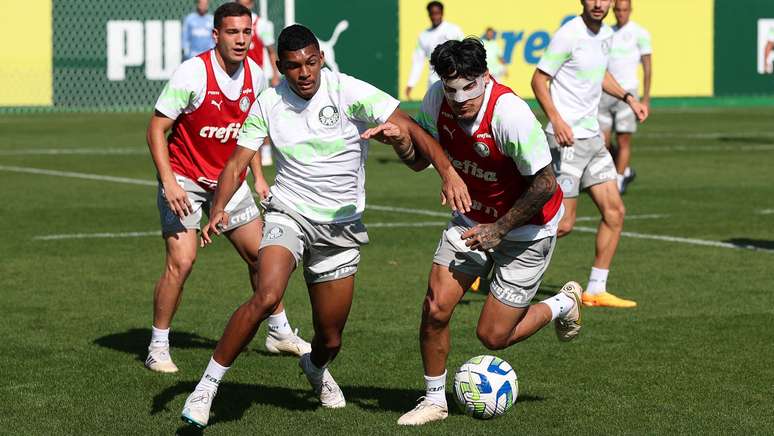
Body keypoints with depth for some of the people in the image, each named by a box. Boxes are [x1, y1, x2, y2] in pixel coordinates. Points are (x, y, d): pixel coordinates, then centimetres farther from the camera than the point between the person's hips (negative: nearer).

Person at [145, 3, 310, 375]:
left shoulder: (254, 76, -2)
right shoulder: (192, 73, -21)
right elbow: (156, 128, -17)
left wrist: (258, 176, 9)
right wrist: (169, 182, -25)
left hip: (229, 179, 6)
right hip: (184, 179, -6)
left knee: (260, 254, 9)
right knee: (181, 261, -17)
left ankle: (279, 333, 28)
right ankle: (158, 347, -3)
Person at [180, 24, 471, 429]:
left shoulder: (349, 92, -13)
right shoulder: (268, 104, -5)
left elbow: (411, 129, -18)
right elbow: (237, 163, -2)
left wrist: (447, 172, -33)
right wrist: (219, 207, -21)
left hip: (341, 227, 0)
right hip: (289, 213, 0)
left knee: (330, 339, 7)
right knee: (267, 296, -29)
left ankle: (315, 368, 47)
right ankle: (206, 387, -17)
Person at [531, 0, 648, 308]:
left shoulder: (606, 35, 10)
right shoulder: (570, 35, -15)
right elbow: (539, 79, -14)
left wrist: (628, 98, 17)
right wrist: (556, 120, -25)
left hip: (592, 137, 8)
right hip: (567, 139, -8)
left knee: (614, 212, 4)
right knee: (563, 224, -9)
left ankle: (596, 291, 12)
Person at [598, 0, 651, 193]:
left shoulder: (639, 33, -2)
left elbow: (647, 67, -2)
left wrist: (645, 99, -7)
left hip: (627, 93, -5)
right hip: (605, 94, 5)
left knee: (623, 141, -3)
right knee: (602, 142, 2)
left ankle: (618, 181, 5)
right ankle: (625, 171, 25)